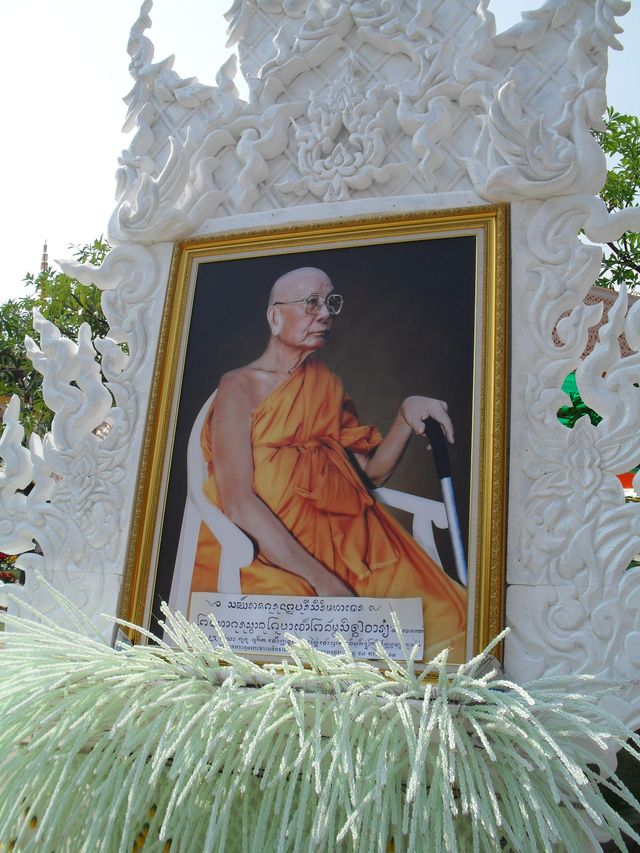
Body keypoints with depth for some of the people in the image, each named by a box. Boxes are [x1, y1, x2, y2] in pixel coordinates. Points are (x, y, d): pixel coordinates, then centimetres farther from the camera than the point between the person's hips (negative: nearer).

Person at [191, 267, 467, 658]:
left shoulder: (327, 385, 20)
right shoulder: (239, 388, -1)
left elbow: (371, 471, 19)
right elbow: (237, 502, -14)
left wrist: (407, 416, -1)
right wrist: (320, 580, -23)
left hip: (339, 540, 6)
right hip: (262, 553, -5)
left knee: (444, 610, -18)